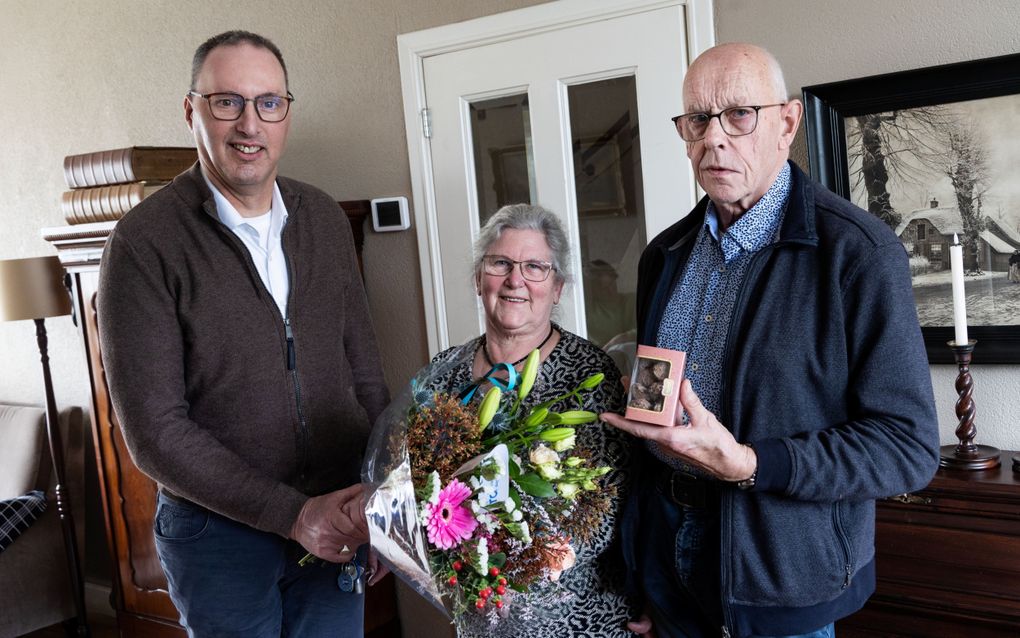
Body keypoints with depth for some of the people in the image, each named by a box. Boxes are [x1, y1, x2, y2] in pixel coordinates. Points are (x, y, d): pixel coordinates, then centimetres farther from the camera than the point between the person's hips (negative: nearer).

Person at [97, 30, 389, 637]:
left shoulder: (324, 219, 2)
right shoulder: (145, 241, -13)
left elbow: (364, 369, 6)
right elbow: (155, 429, -15)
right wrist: (289, 512, -17)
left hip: (337, 521, 4)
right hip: (219, 530, -4)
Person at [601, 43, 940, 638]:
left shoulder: (861, 253, -16)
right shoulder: (665, 254, 4)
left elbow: (909, 446, -16)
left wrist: (746, 465, -26)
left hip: (782, 577, -5)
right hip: (666, 545, 5)